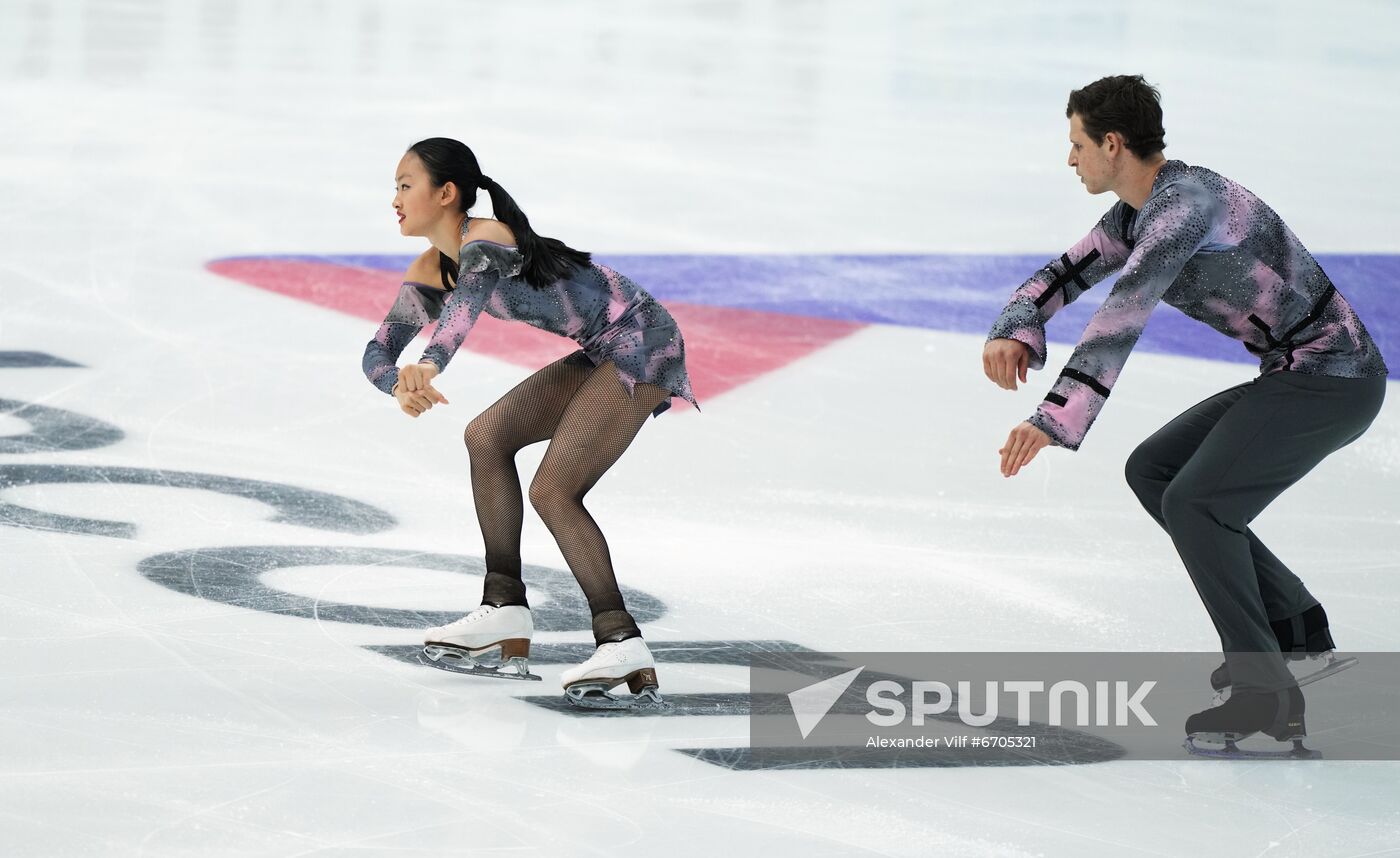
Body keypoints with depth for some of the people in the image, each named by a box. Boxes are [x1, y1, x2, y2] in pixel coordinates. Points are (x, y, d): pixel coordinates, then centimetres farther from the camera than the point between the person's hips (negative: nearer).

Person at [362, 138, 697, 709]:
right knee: (488, 437, 8)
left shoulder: (487, 239, -22)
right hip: (601, 356, 10)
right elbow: (378, 352, 2)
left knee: (552, 491, -18)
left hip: (643, 340, -10)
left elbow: (469, 298, -43)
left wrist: (430, 365, -62)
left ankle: (623, 646, -21)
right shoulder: (429, 273, 6)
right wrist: (403, 385, -23)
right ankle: (506, 612, 10)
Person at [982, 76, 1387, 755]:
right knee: (1152, 472, 13)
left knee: (1194, 504, -20)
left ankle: (1265, 692, -13)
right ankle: (1291, 624, 17)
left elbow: (1123, 315, -34)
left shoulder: (1184, 202, -23)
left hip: (1333, 380, -11)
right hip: (1296, 377, 11)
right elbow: (1064, 276, 11)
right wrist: (1014, 334, -12)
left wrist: (1053, 419, -41)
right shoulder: (1138, 212, 10)